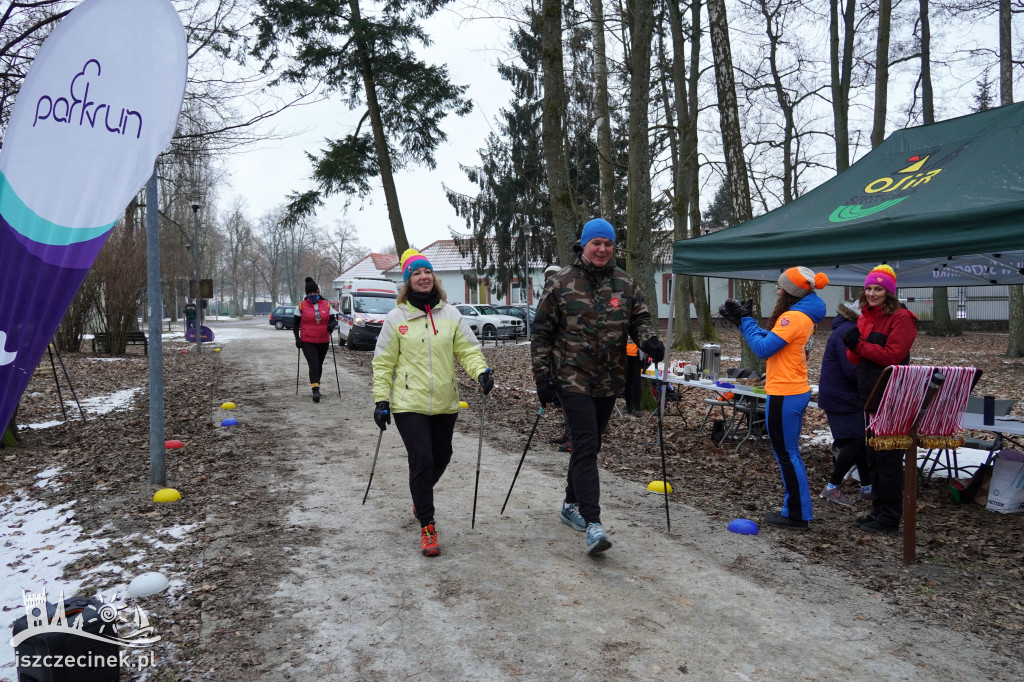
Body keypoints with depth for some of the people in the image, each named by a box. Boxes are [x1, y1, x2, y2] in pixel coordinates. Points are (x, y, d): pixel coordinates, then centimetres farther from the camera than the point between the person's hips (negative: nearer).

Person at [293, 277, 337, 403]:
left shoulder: (326, 305, 6)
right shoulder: (301, 306, 0)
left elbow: (333, 320, 9)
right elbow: (295, 323, 5)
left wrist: (332, 325, -16)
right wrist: (297, 338, -6)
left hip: (323, 342, 3)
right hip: (307, 342, -3)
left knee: (319, 365, 13)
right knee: (313, 364, -16)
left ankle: (316, 385, 32)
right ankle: (315, 390, -23)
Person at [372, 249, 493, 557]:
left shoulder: (451, 314, 5)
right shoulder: (396, 317, -1)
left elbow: (468, 348, 2)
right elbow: (384, 363, 1)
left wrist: (482, 370, -18)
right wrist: (381, 400, -3)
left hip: (445, 403, 4)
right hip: (409, 404, -3)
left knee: (441, 456, 17)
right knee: (421, 460, -10)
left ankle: (421, 496, 47)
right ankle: (427, 527, 3)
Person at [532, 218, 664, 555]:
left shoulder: (625, 284, 6)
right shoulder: (560, 283, -4)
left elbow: (640, 319, 10)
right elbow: (542, 333, -2)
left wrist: (649, 340, -14)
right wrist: (543, 377, -7)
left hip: (609, 382, 5)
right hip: (573, 379, -5)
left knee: (589, 446, 16)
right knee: (585, 447, -13)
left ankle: (571, 504, 33)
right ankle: (592, 523, -14)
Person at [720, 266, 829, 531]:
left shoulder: (793, 317, -18)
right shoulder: (805, 316, 12)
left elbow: (763, 348, -20)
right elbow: (771, 340, 15)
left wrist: (745, 319, -10)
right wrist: (743, 319, 11)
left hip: (784, 395, -10)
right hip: (796, 391, 10)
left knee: (786, 454, 0)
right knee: (789, 453, 17)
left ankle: (797, 515, 8)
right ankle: (796, 510, 26)